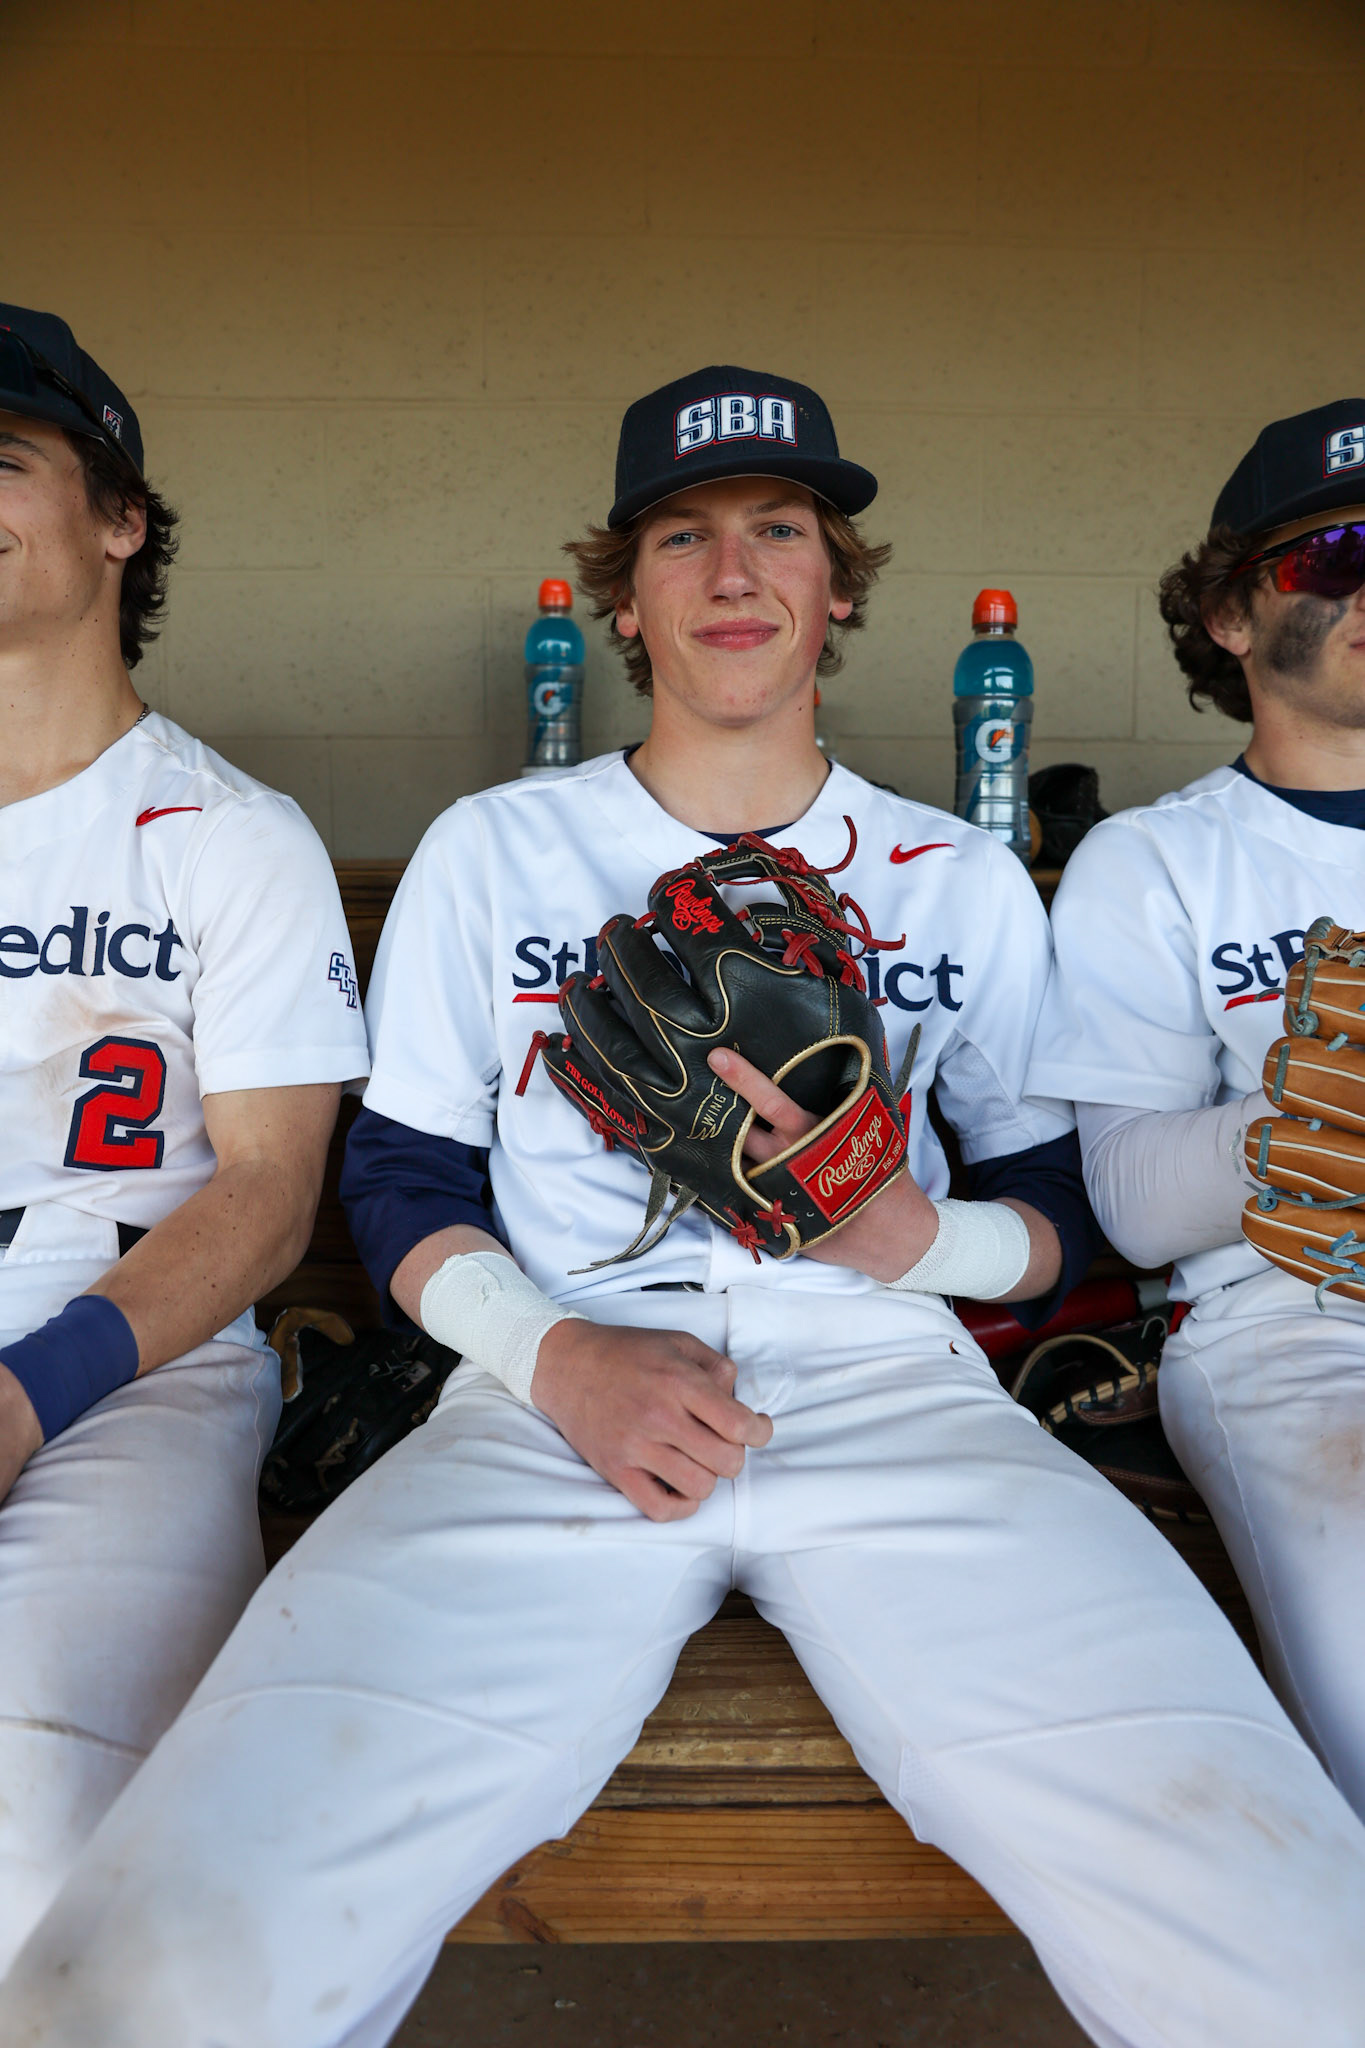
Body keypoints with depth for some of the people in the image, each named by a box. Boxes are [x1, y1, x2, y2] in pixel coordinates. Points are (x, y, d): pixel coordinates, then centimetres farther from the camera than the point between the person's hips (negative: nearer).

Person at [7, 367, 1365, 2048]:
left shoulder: (965, 882, 18)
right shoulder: (488, 852, 15)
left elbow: (1058, 1212, 19)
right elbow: (400, 1181, 13)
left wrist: (913, 1238, -5)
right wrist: (560, 1356, -7)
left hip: (891, 1387, 2)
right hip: (564, 1394, 0)